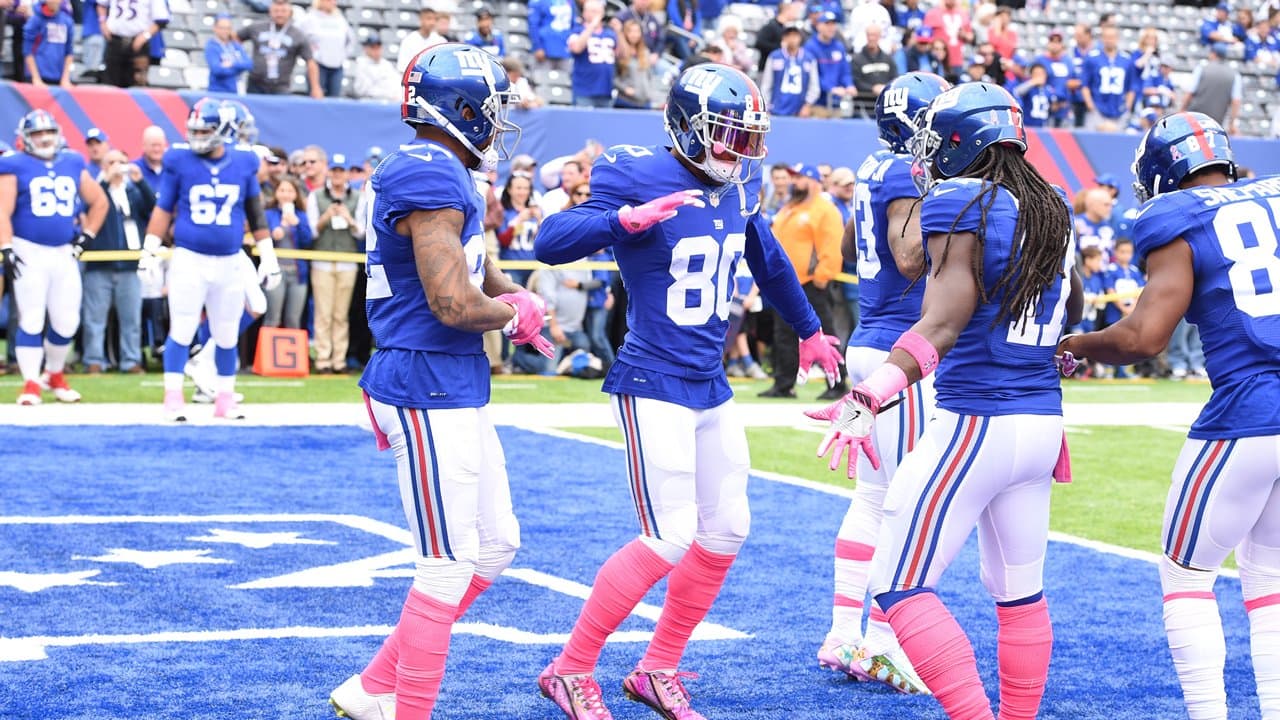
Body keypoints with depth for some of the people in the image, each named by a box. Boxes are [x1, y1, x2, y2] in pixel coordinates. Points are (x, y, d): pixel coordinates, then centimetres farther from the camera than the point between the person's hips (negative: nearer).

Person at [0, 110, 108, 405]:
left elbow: (99, 202, 21)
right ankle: (30, 384, -1)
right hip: (29, 253, -4)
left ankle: (56, 375, 26)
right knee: (31, 320, -6)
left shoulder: (74, 166, 10)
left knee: (67, 322, 5)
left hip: (64, 253, 4)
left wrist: (85, 237, 12)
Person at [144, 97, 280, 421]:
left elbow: (255, 213, 9)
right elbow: (163, 209, 2)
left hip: (229, 262, 2)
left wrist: (268, 257, 10)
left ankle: (225, 398, 21)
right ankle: (173, 397, 3)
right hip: (188, 259, -2)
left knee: (227, 335, 9)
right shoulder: (179, 160, -4)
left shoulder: (244, 162, 1)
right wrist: (149, 251, -2)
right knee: (182, 331, -4)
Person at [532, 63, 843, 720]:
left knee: (726, 531, 9)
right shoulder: (637, 178, -15)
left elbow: (769, 264, 25)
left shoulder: (738, 189, 6)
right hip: (655, 387, -8)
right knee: (671, 538, -12)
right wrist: (627, 220, -41)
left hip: (711, 388, 8)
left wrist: (809, 331, 39)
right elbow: (550, 243, -25)